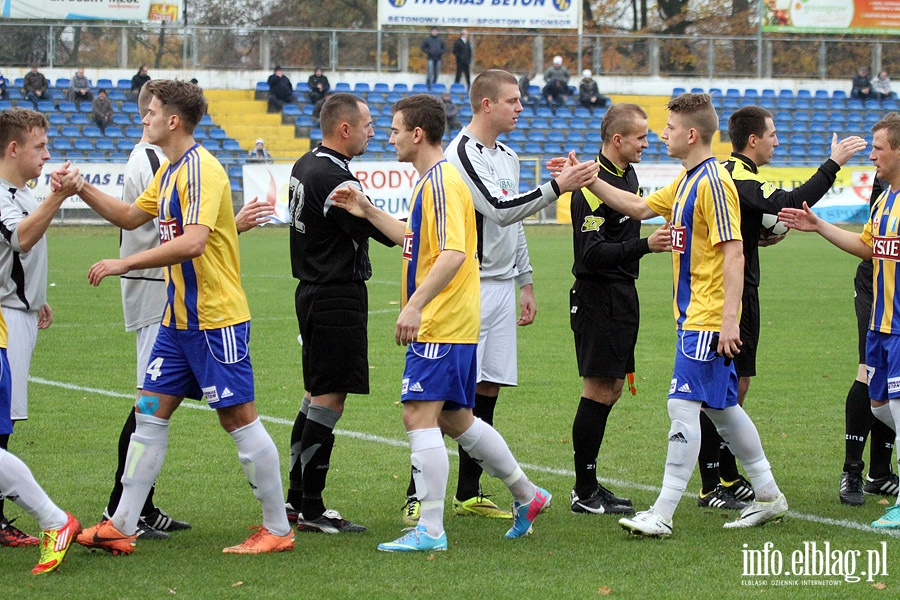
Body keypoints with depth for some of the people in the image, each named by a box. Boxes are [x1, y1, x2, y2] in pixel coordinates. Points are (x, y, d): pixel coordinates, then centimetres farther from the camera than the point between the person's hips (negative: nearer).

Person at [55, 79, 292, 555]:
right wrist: (82, 190, 15)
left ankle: (278, 529, 5)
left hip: (215, 319, -9)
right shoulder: (169, 170, 13)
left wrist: (124, 264, -26)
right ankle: (121, 528, 11)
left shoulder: (201, 169, -17)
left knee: (238, 418, -4)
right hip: (177, 318, 10)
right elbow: (132, 216, 27)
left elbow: (193, 241, -29)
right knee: (149, 413, 7)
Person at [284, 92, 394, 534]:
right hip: (338, 296, -10)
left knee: (316, 395, 16)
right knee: (329, 399, -7)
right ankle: (310, 509, -5)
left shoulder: (305, 166, 12)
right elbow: (380, 230, -19)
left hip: (313, 293, 10)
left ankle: (296, 499, 20)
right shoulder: (333, 178, -19)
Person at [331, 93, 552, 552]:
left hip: (441, 325, -11)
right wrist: (368, 212, 25)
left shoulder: (442, 180, -16)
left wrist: (415, 305, -32)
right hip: (451, 324, 11)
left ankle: (430, 530, -12)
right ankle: (526, 495, 29)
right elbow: (417, 240, 30)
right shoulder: (429, 181, 16)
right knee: (455, 420, 18)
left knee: (419, 415, -12)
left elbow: (454, 253, -26)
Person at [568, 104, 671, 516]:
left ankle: (589, 485, 17)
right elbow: (591, 253, -23)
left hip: (622, 295, 10)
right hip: (598, 299, -10)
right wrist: (645, 246, -29)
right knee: (599, 391, -7)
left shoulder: (628, 176, 13)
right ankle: (584, 492, -2)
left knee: (611, 389, 11)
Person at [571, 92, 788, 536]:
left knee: (683, 405, -10)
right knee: (722, 408, 15)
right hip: (693, 316, 10)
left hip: (708, 319, -10)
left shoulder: (713, 183, -16)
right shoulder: (685, 182, 13)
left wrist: (729, 318, -24)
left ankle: (662, 515, -9)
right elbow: (639, 207, 25)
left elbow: (734, 254, -20)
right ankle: (768, 497, 25)